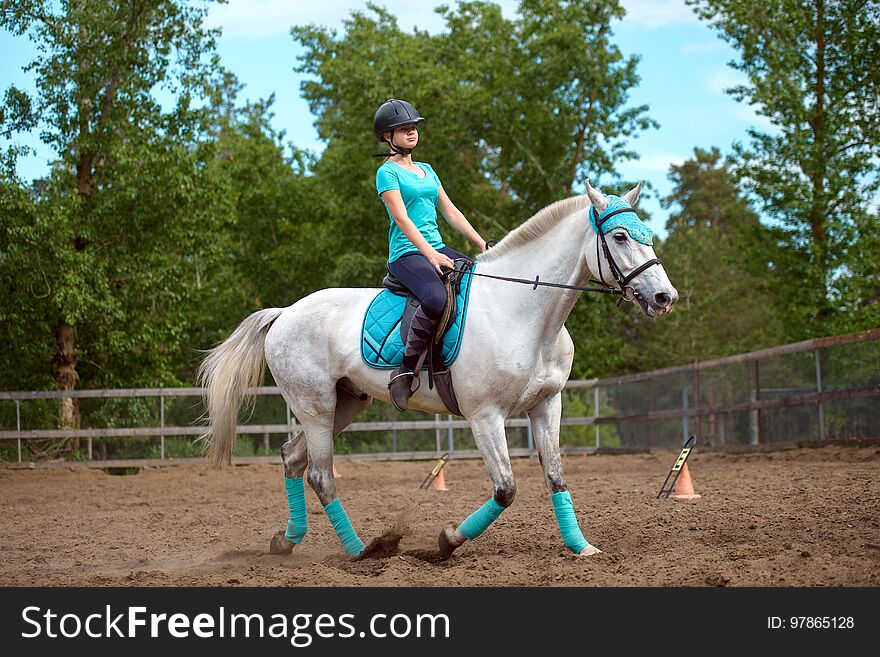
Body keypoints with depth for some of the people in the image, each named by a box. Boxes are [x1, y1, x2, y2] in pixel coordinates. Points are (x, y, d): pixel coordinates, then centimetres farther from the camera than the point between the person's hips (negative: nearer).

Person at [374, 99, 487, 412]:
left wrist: (484, 245, 10)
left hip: (437, 248, 8)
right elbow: (401, 218, -14)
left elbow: (451, 212, 20)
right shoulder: (387, 172, -2)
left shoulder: (426, 170, 22)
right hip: (407, 254, -8)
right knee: (436, 298, -37)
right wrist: (430, 254, -25)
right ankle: (405, 370, -28)